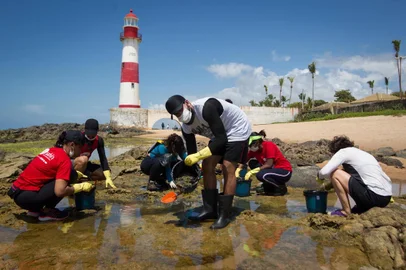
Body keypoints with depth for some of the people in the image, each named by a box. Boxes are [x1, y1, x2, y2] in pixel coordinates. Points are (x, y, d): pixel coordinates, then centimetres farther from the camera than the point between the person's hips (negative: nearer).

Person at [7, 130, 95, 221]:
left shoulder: (52, 150, 9)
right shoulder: (65, 160, -16)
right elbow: (60, 191, -25)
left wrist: (79, 175, 20)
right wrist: (81, 187, -10)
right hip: (26, 197, -9)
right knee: (71, 175, -15)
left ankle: (35, 209, 15)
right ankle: (48, 211, -2)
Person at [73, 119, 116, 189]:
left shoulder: (99, 140, -10)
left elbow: (103, 158, -14)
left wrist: (108, 177, -22)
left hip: (84, 165, 5)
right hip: (72, 164, -5)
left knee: (105, 174, -9)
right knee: (83, 159, -38)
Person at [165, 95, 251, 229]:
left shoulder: (206, 108, -35)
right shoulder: (186, 128, -10)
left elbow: (222, 139, -35)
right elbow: (191, 152, 0)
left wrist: (199, 155, -39)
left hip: (237, 129, -8)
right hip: (220, 134, 8)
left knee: (228, 169, -14)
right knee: (207, 166, 0)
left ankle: (224, 215, -6)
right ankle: (210, 209, 9)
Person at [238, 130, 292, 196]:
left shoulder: (269, 145, -21)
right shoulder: (254, 150, -2)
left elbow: (269, 164, -26)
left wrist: (252, 172, -30)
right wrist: (238, 169, -22)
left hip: (285, 171, -8)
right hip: (274, 169, 8)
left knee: (261, 175, -31)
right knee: (252, 163, -6)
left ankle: (281, 187, -4)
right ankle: (268, 186, 6)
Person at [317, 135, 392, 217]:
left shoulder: (343, 152, -1)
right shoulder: (359, 152, 24)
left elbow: (325, 172, -12)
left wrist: (319, 176, 12)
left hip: (375, 196, -9)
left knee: (335, 174, -4)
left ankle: (346, 211, 2)